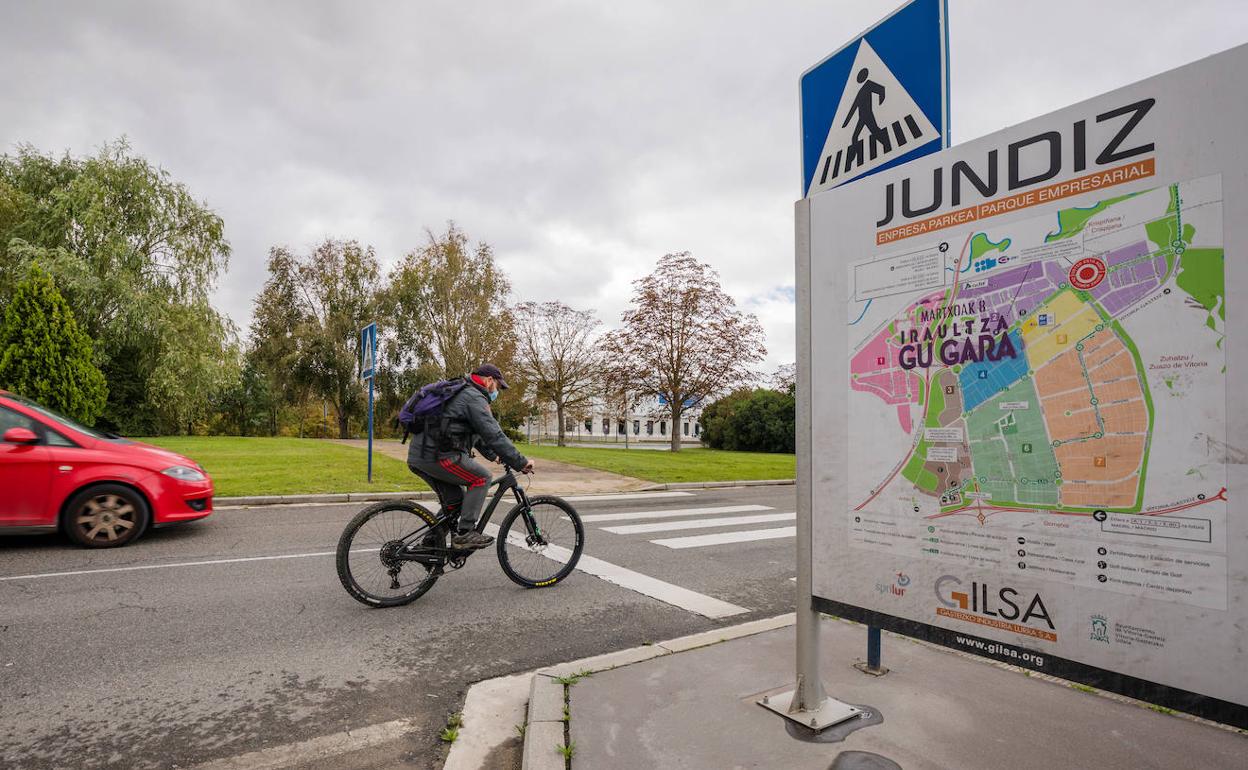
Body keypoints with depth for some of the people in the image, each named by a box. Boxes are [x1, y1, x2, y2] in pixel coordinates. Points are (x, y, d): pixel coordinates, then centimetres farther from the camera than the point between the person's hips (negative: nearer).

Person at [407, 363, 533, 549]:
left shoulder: (462, 394, 25)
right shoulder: (475, 397, -8)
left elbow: (476, 432, 33)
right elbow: (494, 435, -16)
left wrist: (493, 455, 32)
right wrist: (521, 462, -13)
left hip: (418, 457, 10)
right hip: (438, 456, -10)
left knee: (455, 500, 18)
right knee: (481, 478, -2)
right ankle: (465, 533, -5)